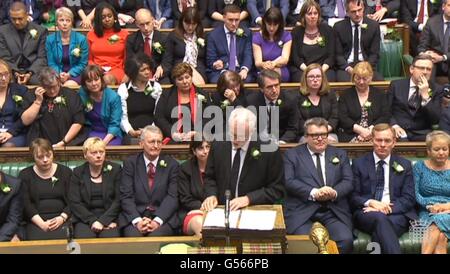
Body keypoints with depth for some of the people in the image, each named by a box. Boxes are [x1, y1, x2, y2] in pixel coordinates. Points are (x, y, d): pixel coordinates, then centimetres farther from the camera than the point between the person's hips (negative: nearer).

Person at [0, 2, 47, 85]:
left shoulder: (40, 31, 7)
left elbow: (42, 58, 3)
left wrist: (30, 73, -14)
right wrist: (15, 73, -15)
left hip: (34, 72, -1)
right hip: (11, 72, 1)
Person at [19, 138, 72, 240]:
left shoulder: (66, 172, 11)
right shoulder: (25, 175, 10)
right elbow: (25, 204, 0)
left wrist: (62, 218, -11)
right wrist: (42, 223, -13)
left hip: (60, 219, 0)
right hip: (36, 221, 0)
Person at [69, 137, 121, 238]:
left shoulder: (115, 169, 6)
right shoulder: (78, 172, 9)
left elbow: (118, 200, 0)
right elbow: (74, 203, 1)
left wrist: (103, 221, -12)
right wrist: (92, 221, -13)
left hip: (109, 217, 0)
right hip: (85, 218, 0)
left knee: (110, 238, -29)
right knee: (84, 238, -29)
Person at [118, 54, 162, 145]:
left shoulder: (156, 87, 11)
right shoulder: (123, 89, 7)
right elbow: (122, 116, 3)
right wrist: (131, 132, -14)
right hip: (131, 134, -1)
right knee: (132, 142, -32)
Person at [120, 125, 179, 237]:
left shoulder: (171, 164, 8)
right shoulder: (130, 163, 8)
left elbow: (172, 197, 0)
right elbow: (126, 196, 1)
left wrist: (157, 220, -15)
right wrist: (137, 220, -15)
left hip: (163, 218, 0)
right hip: (135, 216, 1)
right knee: (133, 236, -28)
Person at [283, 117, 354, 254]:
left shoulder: (340, 154, 21)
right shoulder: (292, 155, 11)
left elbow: (348, 181, 10)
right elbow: (289, 181, -2)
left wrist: (334, 193, -12)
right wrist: (314, 193, -16)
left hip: (334, 210, 2)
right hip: (302, 210, -2)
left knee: (345, 240, -24)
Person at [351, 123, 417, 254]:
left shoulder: (404, 165, 14)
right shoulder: (359, 163, 12)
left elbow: (409, 199, 5)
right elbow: (352, 196, 7)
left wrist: (388, 208, -13)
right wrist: (370, 202, -15)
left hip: (396, 213, 0)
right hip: (366, 212, 0)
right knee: (379, 218, -37)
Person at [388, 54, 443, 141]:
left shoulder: (437, 89, 7)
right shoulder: (396, 85, 9)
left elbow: (435, 120, -3)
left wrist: (425, 96, -12)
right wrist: (394, 125, -12)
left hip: (422, 134, 2)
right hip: (399, 132, -1)